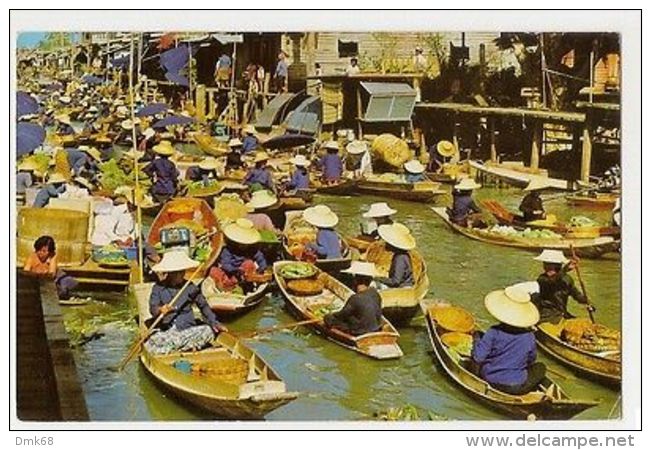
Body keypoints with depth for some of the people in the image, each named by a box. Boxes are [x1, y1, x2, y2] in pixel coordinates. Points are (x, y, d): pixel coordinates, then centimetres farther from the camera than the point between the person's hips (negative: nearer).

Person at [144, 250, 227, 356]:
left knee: (208, 331, -29)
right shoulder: (158, 287, 2)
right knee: (150, 344, -33)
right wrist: (160, 310, -29)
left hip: (188, 329, 2)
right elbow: (152, 308, -5)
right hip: (166, 331, -2)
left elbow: (203, 305, 11)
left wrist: (214, 323, 2)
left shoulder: (190, 287, 4)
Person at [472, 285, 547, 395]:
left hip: (491, 381, 1)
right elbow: (531, 360, 4)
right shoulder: (529, 336, -11)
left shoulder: (493, 333, -18)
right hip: (517, 387, -1)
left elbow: (478, 358, -17)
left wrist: (476, 339, 0)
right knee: (540, 367, 21)